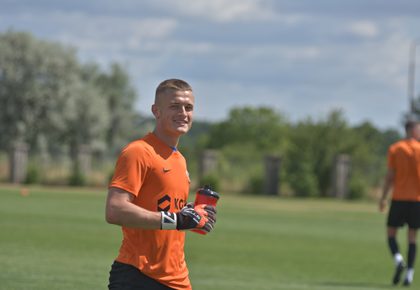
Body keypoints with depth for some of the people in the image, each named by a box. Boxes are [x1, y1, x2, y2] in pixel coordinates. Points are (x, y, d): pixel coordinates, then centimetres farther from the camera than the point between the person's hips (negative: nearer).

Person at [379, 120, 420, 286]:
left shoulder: (394, 149, 0)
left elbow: (390, 176, -3)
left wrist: (383, 198, 4)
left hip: (399, 198, -1)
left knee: (391, 233, 8)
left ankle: (398, 260, -19)